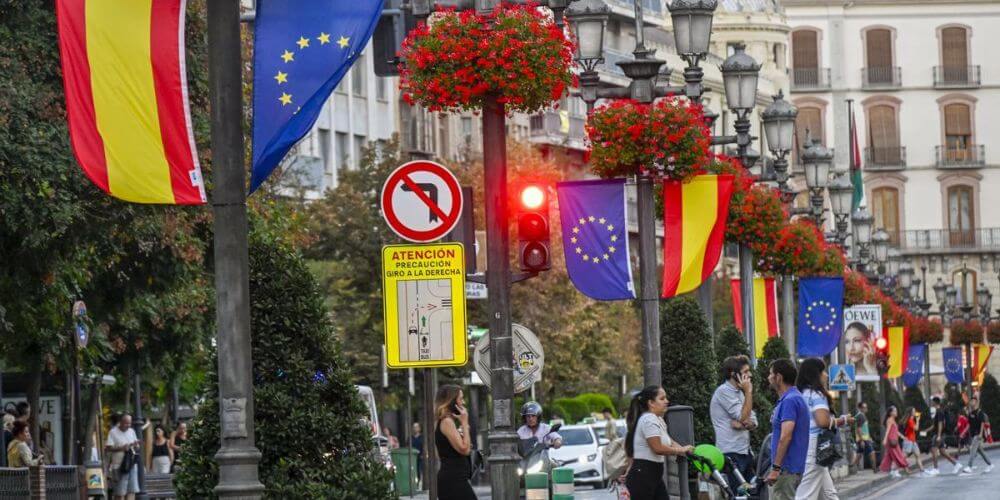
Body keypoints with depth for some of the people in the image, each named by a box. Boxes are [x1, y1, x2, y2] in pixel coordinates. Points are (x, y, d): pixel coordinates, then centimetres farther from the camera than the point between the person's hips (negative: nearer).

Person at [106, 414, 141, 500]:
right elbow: (108, 448, -10)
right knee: (120, 492, -4)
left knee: (132, 490, -1)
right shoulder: (113, 432, -4)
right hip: (120, 466, -6)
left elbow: (137, 448, 20)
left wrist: (136, 445, -4)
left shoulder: (132, 431, 14)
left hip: (132, 464, 6)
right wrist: (121, 448, -22)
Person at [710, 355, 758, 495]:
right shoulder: (724, 391, -11)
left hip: (745, 451, 9)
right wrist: (748, 391, -12)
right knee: (737, 494, -10)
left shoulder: (739, 392, 18)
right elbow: (743, 417, -17)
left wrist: (743, 423, -11)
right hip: (731, 452, -9)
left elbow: (753, 423, 12)